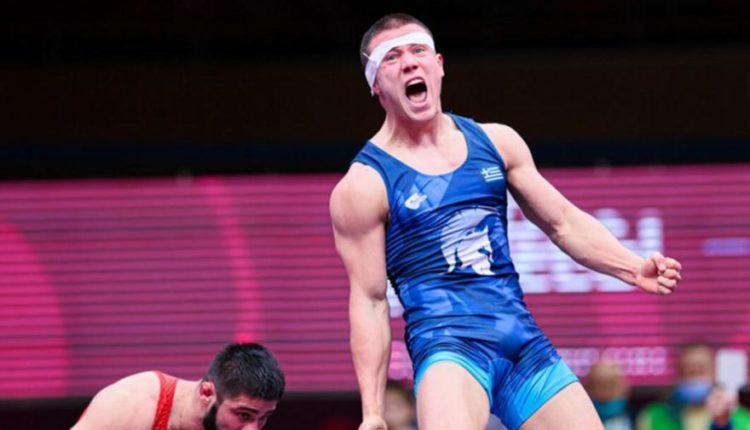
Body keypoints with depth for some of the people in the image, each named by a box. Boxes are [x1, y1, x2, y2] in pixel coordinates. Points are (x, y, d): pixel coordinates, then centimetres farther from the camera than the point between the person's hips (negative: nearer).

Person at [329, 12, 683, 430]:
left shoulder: (496, 142, 11)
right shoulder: (364, 185, -3)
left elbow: (564, 222, 18)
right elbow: (370, 302, -2)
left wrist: (634, 267, 1)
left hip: (526, 343, 6)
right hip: (448, 347, -5)